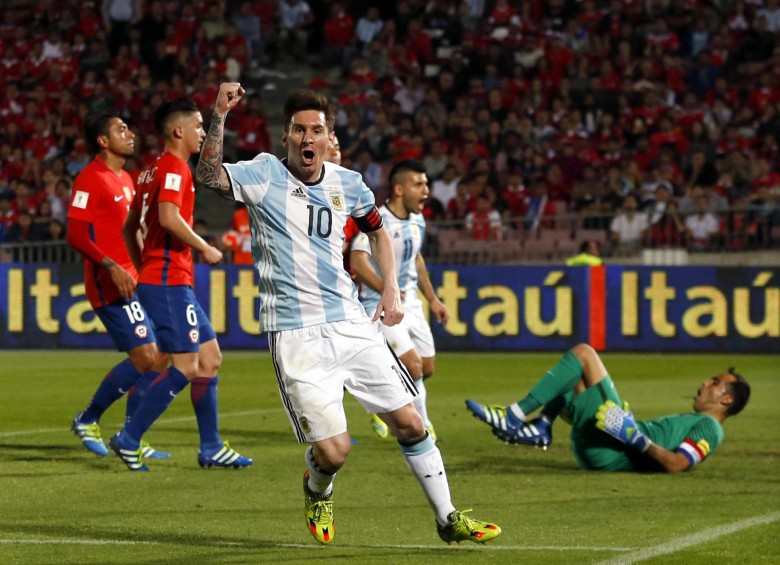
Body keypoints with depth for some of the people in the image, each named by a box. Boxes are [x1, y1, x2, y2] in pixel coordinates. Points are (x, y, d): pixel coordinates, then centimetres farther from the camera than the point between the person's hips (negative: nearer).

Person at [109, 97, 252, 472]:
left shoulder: (154, 170, 19)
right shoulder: (174, 167, -10)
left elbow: (129, 228, 23)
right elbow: (169, 217, -26)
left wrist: (144, 269, 25)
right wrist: (205, 249, -15)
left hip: (176, 282, 10)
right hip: (169, 282, -10)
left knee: (210, 358, 11)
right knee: (185, 367, -9)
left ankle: (211, 448, 14)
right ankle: (128, 440, -6)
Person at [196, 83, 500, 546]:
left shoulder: (347, 184, 6)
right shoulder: (265, 174, -5)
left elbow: (378, 229, 24)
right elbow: (208, 176, -23)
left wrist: (392, 288, 12)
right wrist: (219, 115, -33)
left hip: (351, 324, 4)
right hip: (295, 332, -4)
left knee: (408, 421, 5)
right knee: (333, 452, -11)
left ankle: (448, 519, 21)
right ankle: (318, 491, 25)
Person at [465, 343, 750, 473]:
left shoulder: (709, 428, -2)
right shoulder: (692, 422, 29)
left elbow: (676, 463, -19)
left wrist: (636, 438, -24)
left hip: (610, 452, -10)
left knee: (583, 353, -11)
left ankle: (515, 416, -14)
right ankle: (539, 429, 1)